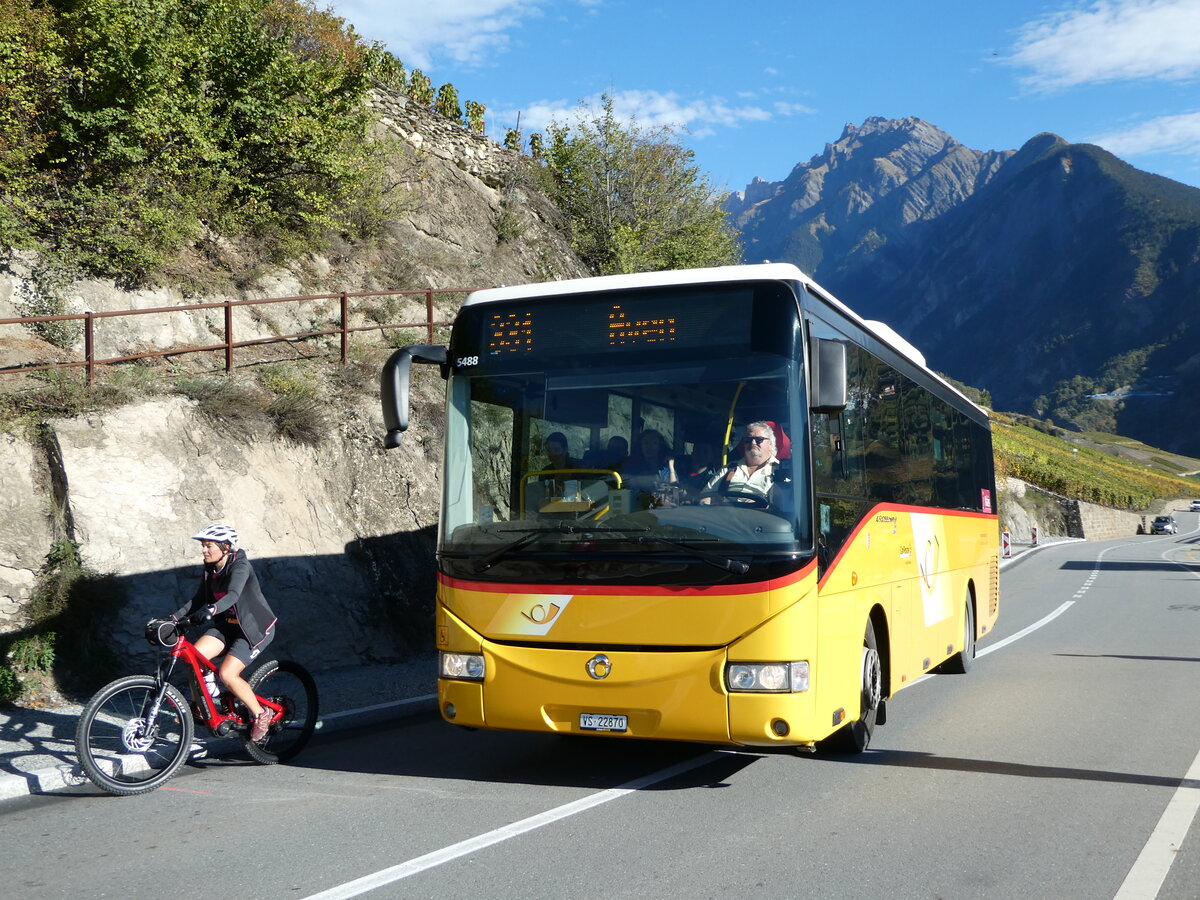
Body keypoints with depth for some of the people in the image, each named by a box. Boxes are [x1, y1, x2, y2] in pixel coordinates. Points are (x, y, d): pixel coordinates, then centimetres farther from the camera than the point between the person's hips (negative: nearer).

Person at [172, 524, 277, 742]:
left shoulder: (240, 566, -22)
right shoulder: (210, 568, 1)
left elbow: (233, 595, -38)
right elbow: (199, 599, 3)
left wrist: (211, 610, -55)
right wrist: (175, 617, -10)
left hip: (254, 627, -7)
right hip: (227, 625, 7)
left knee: (227, 674, -20)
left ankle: (261, 714, -1)